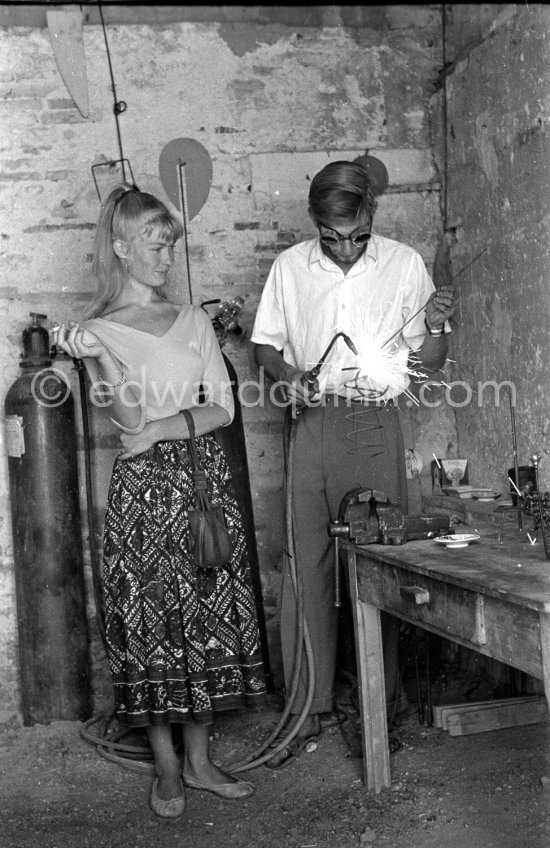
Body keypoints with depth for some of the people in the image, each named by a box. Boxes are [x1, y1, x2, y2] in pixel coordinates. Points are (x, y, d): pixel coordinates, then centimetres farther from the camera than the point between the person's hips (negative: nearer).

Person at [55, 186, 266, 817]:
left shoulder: (194, 321, 11)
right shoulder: (98, 331, 0)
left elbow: (222, 410, 5)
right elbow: (130, 420, -12)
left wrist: (162, 429, -9)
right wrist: (98, 360, -28)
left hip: (205, 479, 4)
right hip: (144, 487, -4)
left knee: (208, 615, 6)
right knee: (152, 621, 1)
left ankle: (199, 760, 19)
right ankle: (166, 767, 15)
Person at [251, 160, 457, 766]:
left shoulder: (404, 263, 4)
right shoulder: (289, 267, 7)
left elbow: (429, 363, 7)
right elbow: (264, 345, 15)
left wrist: (435, 328, -15)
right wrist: (288, 376, -6)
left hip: (377, 425, -1)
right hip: (315, 423, 1)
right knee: (307, 563, -1)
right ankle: (308, 706, 8)